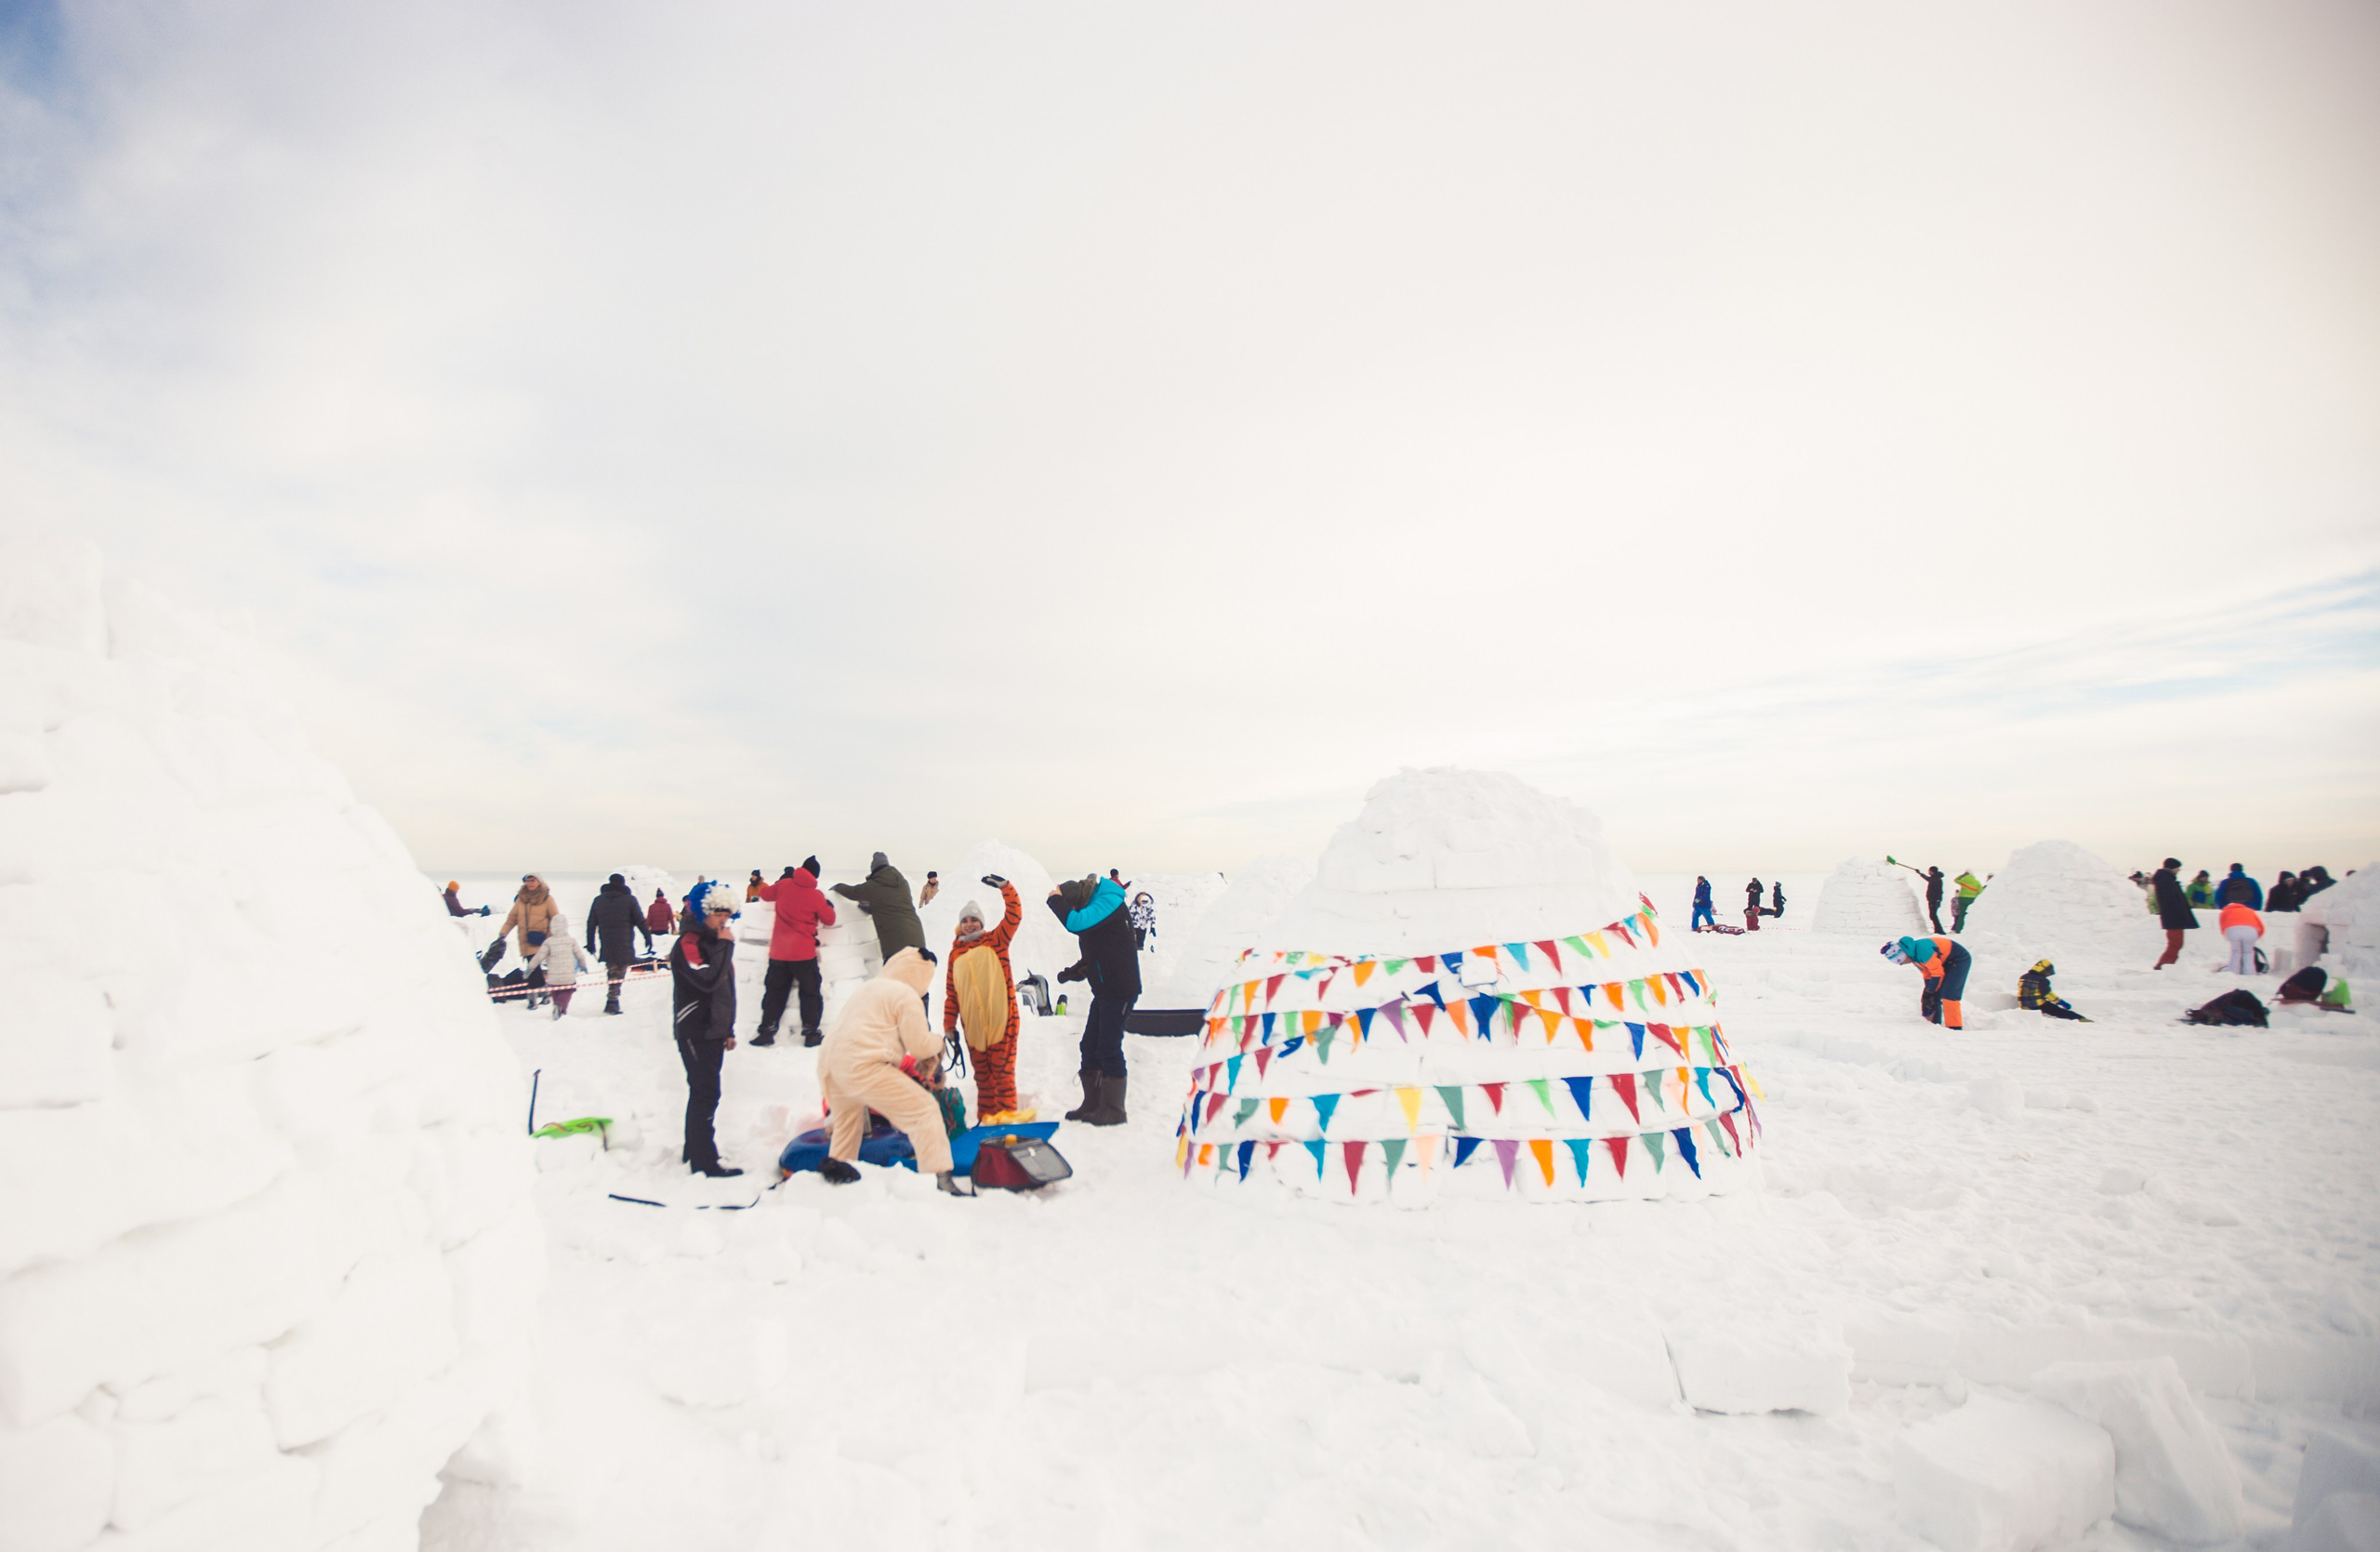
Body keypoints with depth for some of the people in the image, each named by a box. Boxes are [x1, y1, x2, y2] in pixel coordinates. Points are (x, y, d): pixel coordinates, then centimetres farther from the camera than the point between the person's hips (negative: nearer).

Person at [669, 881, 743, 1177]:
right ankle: (704, 1162, -4)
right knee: (705, 1094, -8)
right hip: (695, 1031, -9)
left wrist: (729, 1029, 20)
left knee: (703, 1093, 14)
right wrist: (725, 947, -20)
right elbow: (708, 980, -29)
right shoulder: (687, 944, -14)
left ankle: (694, 1151, 24)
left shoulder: (715, 942, 15)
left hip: (714, 1031, 9)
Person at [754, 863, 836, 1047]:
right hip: (804, 953, -3)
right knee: (810, 992, 7)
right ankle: (811, 1033, 6)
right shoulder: (816, 896, -10)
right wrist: (828, 904, 18)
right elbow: (829, 920, 0)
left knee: (774, 991, 14)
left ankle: (767, 1031, 12)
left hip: (778, 952, 3)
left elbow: (765, 893, 16)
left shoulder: (783, 885, -2)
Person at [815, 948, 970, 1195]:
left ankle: (837, 1163, 39)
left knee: (847, 1113, 35)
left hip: (830, 1062, 8)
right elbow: (920, 1046, -2)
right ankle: (940, 1177, -14)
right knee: (924, 1110, -7)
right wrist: (938, 1043, 20)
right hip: (864, 1066, -8)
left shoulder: (868, 989, 26)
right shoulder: (907, 996, 1)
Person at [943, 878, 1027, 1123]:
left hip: (1001, 1018, -3)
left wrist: (1005, 887, -15)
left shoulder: (995, 940, 6)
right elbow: (951, 992, 12)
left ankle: (1008, 1114, 5)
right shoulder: (956, 952, 11)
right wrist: (949, 1025, 10)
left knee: (1002, 1068, -2)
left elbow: (1014, 916, -7)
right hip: (972, 1024, 3)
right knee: (982, 1072, 9)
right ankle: (987, 1116, 17)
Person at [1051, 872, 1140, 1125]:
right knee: (1090, 1048, 12)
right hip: (1104, 989, 9)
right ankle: (1092, 1104, 22)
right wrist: (1074, 971, 3)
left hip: (1120, 990, -9)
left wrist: (1056, 900, -14)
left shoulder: (1108, 901, -17)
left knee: (1109, 1048, -6)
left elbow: (1075, 922, -31)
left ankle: (1113, 1110, 4)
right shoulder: (1092, 907, 11)